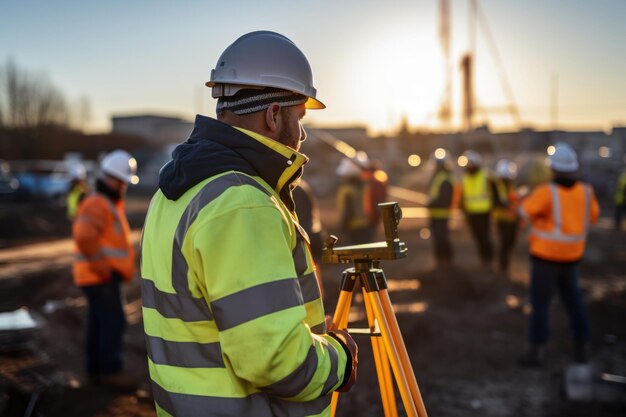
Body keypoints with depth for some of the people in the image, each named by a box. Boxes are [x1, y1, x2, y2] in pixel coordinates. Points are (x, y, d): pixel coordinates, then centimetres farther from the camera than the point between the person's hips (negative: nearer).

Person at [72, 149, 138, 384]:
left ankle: (96, 370, 20)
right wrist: (102, 267, -23)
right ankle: (110, 370, -2)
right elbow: (85, 236, -30)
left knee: (99, 324, 13)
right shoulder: (97, 204, -16)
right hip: (100, 277, -10)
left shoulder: (111, 204, 18)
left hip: (103, 277, 10)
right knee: (113, 323, -7)